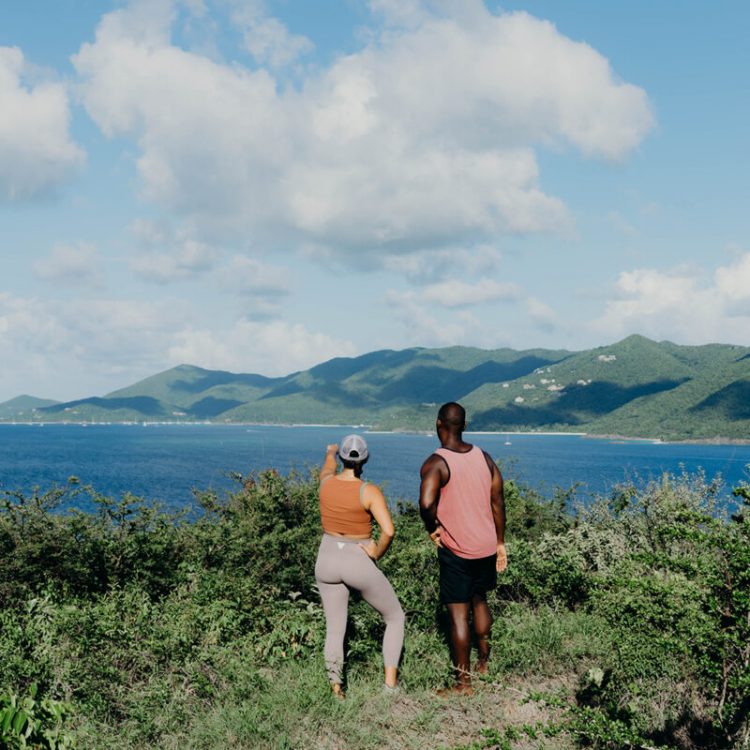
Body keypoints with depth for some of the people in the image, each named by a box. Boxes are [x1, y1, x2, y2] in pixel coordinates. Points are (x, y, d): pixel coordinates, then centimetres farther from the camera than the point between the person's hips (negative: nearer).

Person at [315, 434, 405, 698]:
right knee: (395, 617, 17)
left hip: (328, 561, 4)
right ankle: (390, 681, 9)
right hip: (360, 565, -4)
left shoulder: (326, 482, -6)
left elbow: (328, 465, 21)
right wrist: (378, 552, -10)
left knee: (335, 629, 16)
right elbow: (388, 531, -31)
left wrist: (331, 451, 44)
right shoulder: (370, 492, -19)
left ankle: (336, 688, 6)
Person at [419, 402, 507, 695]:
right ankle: (483, 663, 38)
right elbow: (498, 503, 7)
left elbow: (427, 503, -34)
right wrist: (500, 543, 17)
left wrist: (431, 528, -13)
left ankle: (464, 682, 9)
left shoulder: (436, 463, -16)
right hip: (487, 546, 6)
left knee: (458, 615, 2)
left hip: (456, 550, -6)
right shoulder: (483, 457, 3)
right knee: (479, 600, 26)